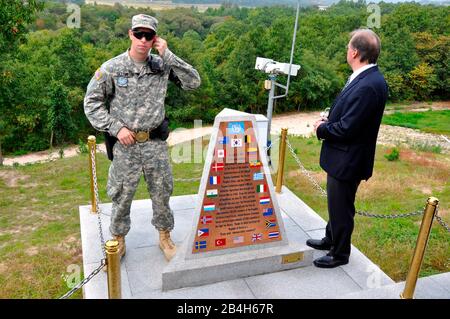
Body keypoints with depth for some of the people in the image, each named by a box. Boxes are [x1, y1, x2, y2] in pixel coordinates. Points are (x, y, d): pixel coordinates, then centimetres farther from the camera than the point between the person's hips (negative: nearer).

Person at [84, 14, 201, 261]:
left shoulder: (162, 65, -1)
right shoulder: (112, 68, -6)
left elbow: (193, 82, -8)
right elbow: (91, 102, -1)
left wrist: (167, 55, -13)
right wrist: (116, 128, -11)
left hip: (156, 143, 2)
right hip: (126, 144, -1)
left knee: (162, 193, 13)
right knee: (121, 196, 11)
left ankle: (165, 237, 35)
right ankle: (118, 242, 33)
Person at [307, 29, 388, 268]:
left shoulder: (368, 86, -27)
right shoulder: (365, 78, 4)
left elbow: (347, 129, -26)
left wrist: (321, 129, -10)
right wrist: (329, 120, 0)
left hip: (348, 159, -10)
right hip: (342, 156, 10)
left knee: (341, 208, 9)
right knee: (336, 203, 25)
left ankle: (339, 254, 29)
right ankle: (331, 240, 46)